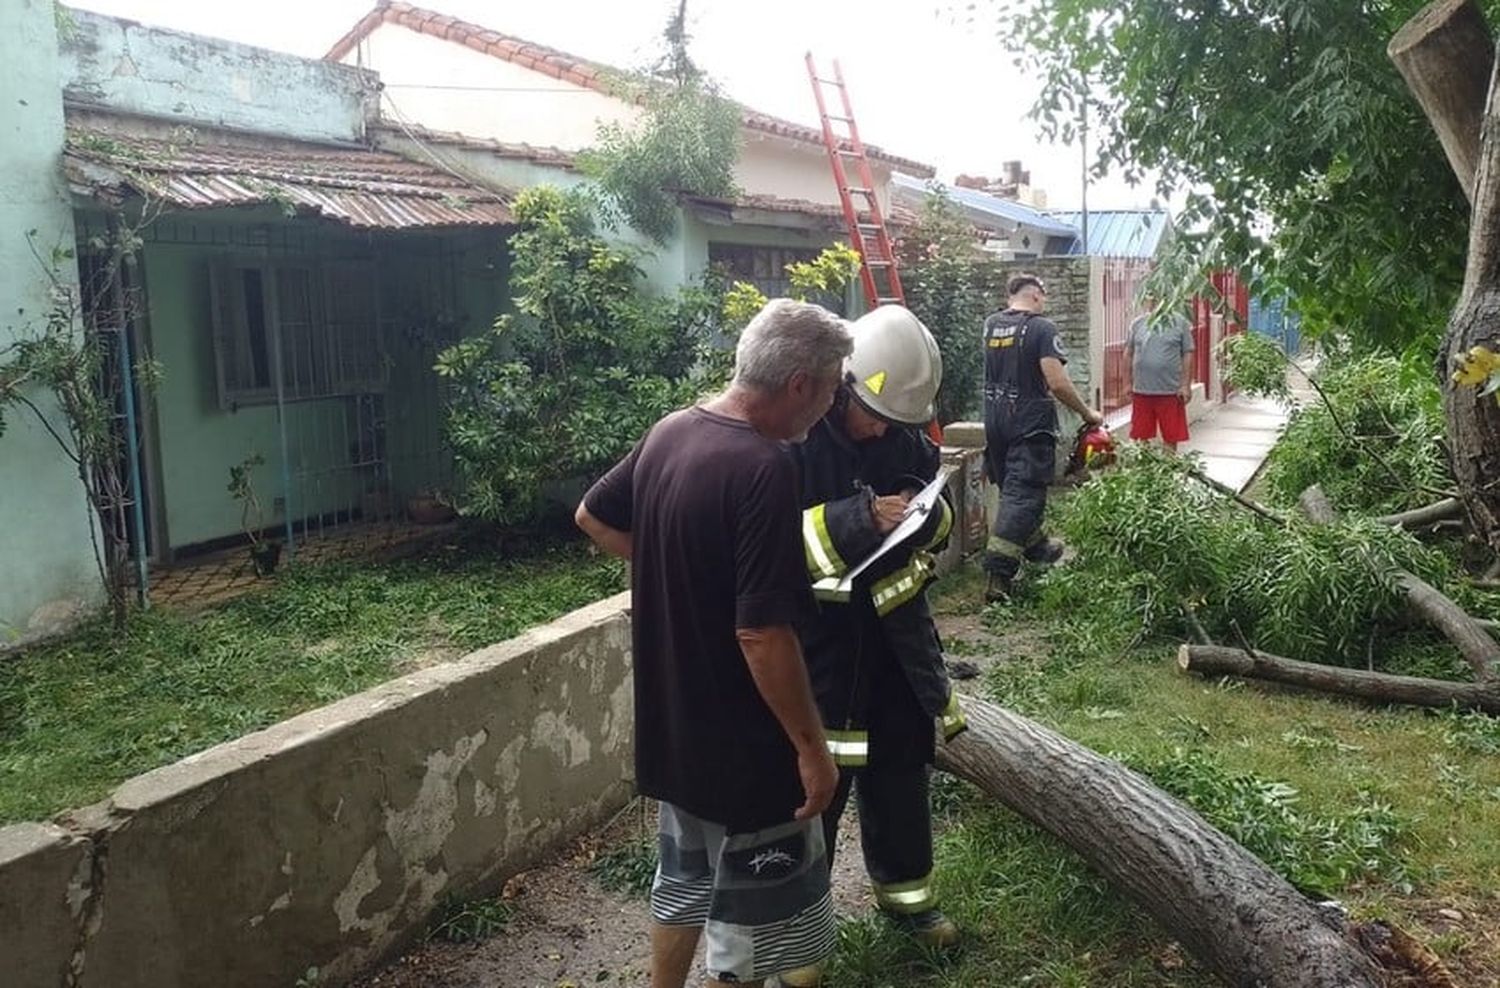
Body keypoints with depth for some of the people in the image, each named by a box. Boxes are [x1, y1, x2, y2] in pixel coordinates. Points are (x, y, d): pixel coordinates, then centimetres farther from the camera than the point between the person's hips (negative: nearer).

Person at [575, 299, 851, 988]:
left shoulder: (670, 432, 0)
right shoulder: (762, 468, -26)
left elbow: (593, 517, 15)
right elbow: (762, 634, -28)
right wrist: (811, 744, -17)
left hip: (672, 720, 8)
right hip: (740, 738, -8)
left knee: (684, 880, 26)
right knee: (751, 914, 11)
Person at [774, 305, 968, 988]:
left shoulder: (907, 434, -2)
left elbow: (937, 514, 12)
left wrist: (930, 515, -12)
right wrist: (854, 521, -31)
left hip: (893, 631, 6)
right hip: (813, 639, -5)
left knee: (901, 765, 20)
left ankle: (904, 890, 42)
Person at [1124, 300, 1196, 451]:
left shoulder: (1180, 323, 2)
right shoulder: (1138, 323, 8)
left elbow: (1187, 355, 0)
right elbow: (1128, 354, 11)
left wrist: (1186, 385, -7)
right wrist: (1129, 383, 6)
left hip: (1171, 391, -2)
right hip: (1141, 390, 2)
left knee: (1171, 437, 4)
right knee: (1141, 437, 7)